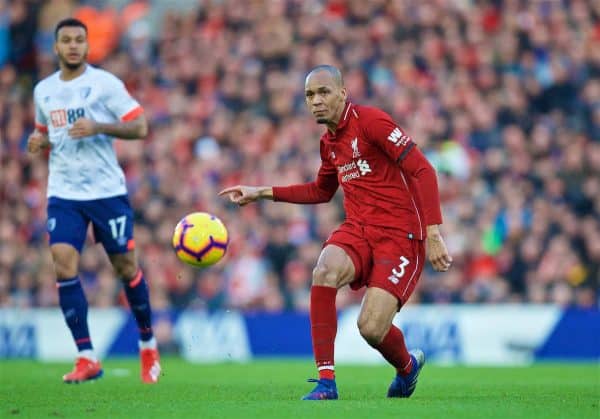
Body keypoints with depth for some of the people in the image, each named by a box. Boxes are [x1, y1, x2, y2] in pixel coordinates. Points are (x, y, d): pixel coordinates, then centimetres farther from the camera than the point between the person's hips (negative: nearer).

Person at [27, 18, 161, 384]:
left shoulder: (105, 83, -4)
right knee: (64, 265, -14)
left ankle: (148, 345, 27)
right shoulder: (43, 90, 10)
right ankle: (87, 358, -10)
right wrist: (39, 141, 3)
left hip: (107, 190, -3)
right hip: (64, 194, 3)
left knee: (126, 266, 3)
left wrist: (98, 126, -21)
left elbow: (140, 127, -7)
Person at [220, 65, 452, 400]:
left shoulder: (370, 121, -12)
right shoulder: (329, 142, 13)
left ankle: (408, 366, 23)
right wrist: (263, 193, 24)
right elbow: (321, 192, 33)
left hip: (400, 234, -6)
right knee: (325, 269, -28)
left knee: (372, 328, -16)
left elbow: (423, 170, -16)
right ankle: (326, 381, -24)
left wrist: (433, 233, -23)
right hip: (358, 229, 6)